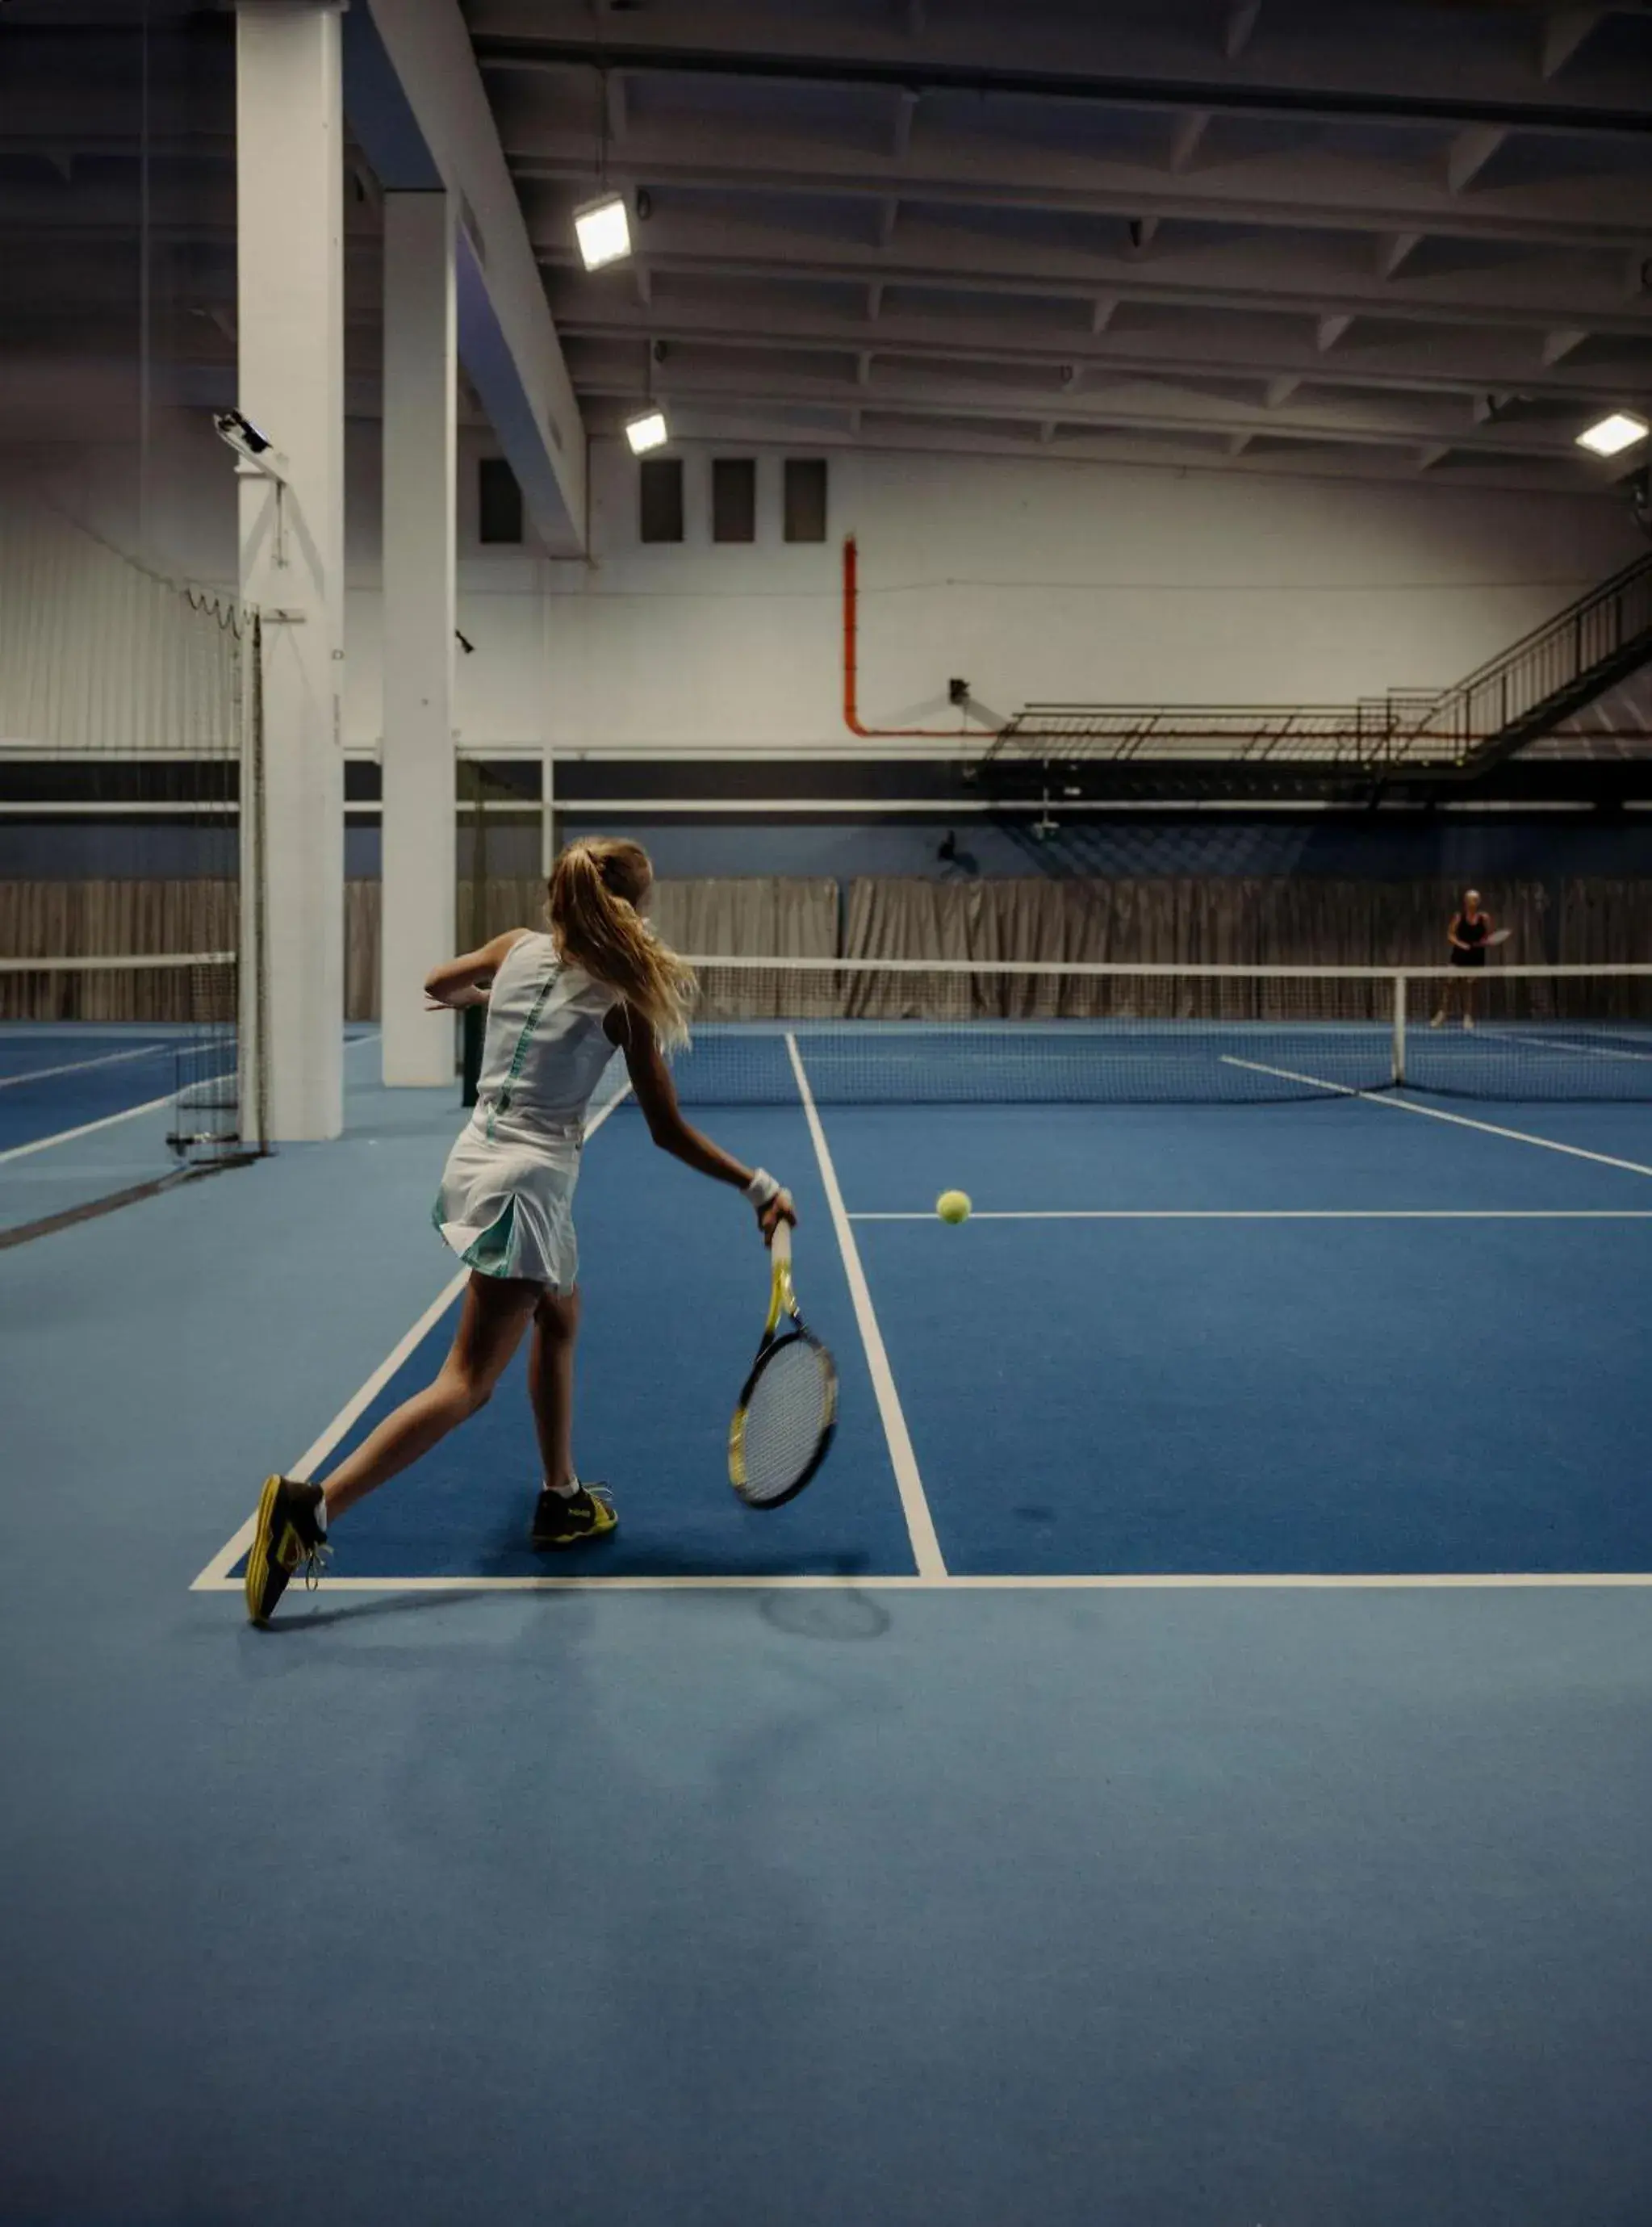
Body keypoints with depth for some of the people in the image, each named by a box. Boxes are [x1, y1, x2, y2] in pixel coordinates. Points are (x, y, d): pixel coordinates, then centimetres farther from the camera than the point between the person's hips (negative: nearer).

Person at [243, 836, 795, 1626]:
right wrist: (759, 1188, 0)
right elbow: (669, 1131, -7)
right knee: (468, 1381, -7)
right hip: (525, 1183, -8)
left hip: (477, 1160, 8)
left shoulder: (517, 949, 4)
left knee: (559, 1317, 26)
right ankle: (314, 1507, -19)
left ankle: (562, 1501, 34)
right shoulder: (621, 998, -11)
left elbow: (437, 984, 25)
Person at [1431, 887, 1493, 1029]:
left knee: (1469, 986, 2)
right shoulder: (1459, 917, -1)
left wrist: (1484, 941, -13)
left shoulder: (1484, 918, 1)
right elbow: (1450, 935, -3)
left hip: (1476, 957, 0)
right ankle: (1442, 1015, -1)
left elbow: (1489, 936, 8)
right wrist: (1460, 944, -18)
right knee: (1449, 983, -6)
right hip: (1459, 956, 0)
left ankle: (1468, 1017, 8)